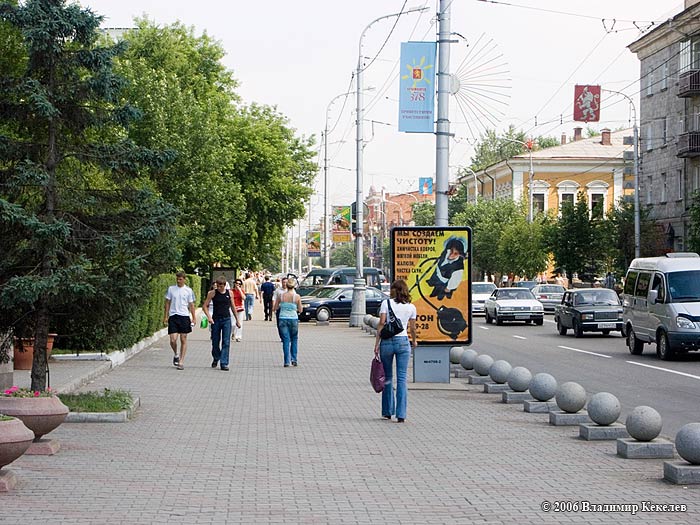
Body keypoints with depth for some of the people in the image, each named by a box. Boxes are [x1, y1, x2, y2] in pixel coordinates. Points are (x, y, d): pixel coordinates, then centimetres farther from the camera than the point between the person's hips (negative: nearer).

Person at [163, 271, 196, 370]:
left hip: (184, 316, 0)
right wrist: (166, 316, 5)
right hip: (173, 316, 0)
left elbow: (191, 305, 9)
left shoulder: (188, 290, 4)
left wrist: (193, 318, 4)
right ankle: (176, 354, 21)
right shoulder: (171, 289, 6)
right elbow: (167, 303, 10)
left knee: (183, 340, 1)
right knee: (173, 340, -8)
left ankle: (181, 362, 6)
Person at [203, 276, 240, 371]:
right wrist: (209, 316, -16)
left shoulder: (229, 293, 4)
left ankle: (224, 363, -6)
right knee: (215, 342, 9)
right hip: (216, 319, 0)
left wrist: (237, 319, 18)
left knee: (226, 342, -6)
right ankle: (216, 359, 34)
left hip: (226, 320, 1)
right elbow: (205, 306, -1)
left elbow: (233, 306, 15)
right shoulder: (212, 293, -2)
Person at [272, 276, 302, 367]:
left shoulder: (281, 295, -4)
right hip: (293, 319, -1)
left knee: (286, 340, 4)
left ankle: (287, 361, 0)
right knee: (294, 340, 17)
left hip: (282, 319, 1)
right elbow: (300, 310, 0)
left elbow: (275, 308, 3)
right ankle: (294, 359, 9)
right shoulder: (297, 296, -7)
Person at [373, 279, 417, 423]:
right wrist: (414, 341, 29)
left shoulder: (386, 303, -2)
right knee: (402, 378, 1)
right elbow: (412, 328, 10)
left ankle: (388, 411, 18)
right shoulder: (411, 307, 5)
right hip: (403, 341, 1)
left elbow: (381, 323, -8)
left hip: (387, 341, -1)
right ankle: (401, 414, -4)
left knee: (387, 377, 12)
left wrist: (377, 343, -7)